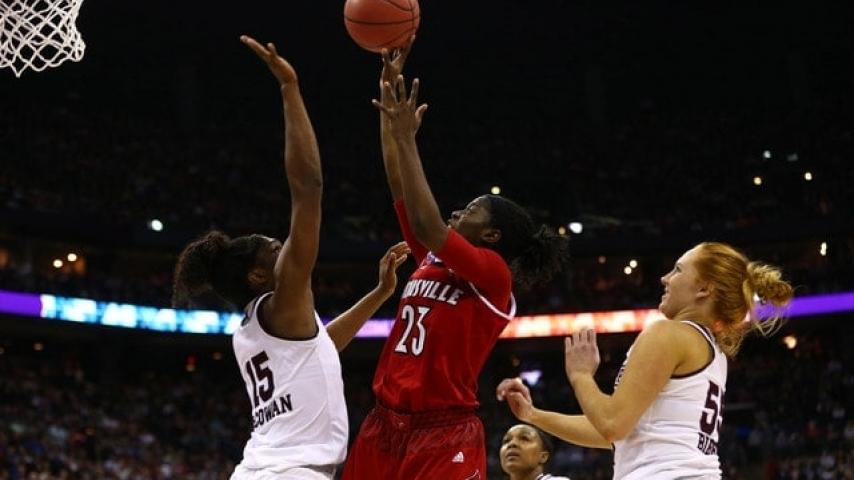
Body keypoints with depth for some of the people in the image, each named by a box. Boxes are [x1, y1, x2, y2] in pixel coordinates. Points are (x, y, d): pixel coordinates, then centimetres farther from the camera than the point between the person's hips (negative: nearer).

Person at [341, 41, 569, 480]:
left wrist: (406, 137, -16)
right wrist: (388, 100, 11)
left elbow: (426, 226, -21)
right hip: (385, 426, 8)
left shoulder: (494, 275, -5)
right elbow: (399, 184, 15)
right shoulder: (433, 260, 15)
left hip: (444, 436, -7)